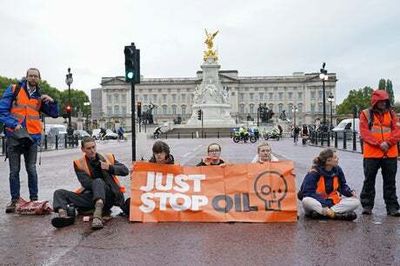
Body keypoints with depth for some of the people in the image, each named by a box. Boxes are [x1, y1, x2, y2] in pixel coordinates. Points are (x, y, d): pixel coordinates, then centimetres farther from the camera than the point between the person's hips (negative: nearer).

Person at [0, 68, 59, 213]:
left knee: (31, 169, 3)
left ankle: (34, 198, 11)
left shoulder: (40, 97, 13)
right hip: (14, 135, -2)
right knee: (14, 170, 3)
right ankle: (14, 200, 12)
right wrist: (14, 124, -17)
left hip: (33, 137, 2)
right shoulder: (14, 90, 2)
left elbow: (54, 114, 14)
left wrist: (52, 101, -4)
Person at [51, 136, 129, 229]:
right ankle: (63, 215, -40)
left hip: (109, 196, -2)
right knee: (59, 193, -8)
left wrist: (110, 168, -13)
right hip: (90, 196, 3)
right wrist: (104, 184, -16)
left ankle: (98, 215, -52)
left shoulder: (108, 157, 11)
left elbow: (125, 171, 3)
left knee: (98, 181, -33)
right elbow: (86, 183, -4)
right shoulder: (79, 163, 9)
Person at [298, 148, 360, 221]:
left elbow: (343, 186, 11)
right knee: (306, 201, -36)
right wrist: (324, 206, -33)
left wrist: (350, 193, -12)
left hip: (333, 201, 5)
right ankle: (336, 215, -35)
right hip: (317, 202, -5)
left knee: (355, 202, -15)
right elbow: (308, 192, -21)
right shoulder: (314, 173, -17)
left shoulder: (338, 170, -1)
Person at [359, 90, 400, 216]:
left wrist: (388, 142, -14)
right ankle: (367, 206, 14)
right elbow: (364, 133, -7)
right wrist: (379, 143, -16)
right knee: (369, 181, 5)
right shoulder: (366, 114, 3)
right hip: (371, 154, -2)